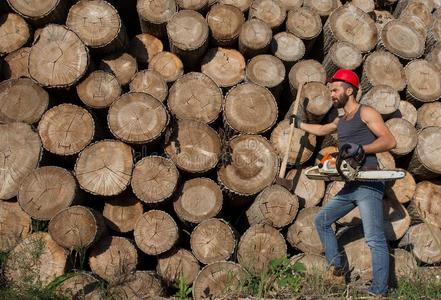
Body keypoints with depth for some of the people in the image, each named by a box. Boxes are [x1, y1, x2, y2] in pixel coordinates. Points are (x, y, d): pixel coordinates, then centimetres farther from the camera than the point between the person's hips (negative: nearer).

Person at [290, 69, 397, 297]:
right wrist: (299, 124, 52)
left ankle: (378, 292, -11)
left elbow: (390, 141, -13)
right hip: (350, 186, 9)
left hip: (368, 184, -9)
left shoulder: (366, 112, -3)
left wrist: (361, 149, -24)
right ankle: (336, 268, 21)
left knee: (375, 239, -12)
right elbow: (321, 130, 42)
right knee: (322, 221, 15)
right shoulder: (340, 121, 21)